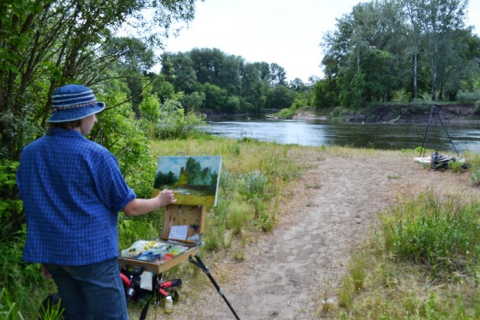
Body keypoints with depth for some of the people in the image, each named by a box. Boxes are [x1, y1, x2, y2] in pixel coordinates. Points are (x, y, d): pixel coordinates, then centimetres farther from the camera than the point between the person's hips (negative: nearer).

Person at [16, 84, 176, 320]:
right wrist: (160, 201, 10)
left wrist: (44, 255, 21)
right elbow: (129, 208, -9)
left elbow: (33, 208, 11)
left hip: (51, 252, 7)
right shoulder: (95, 155, -16)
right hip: (91, 253, -6)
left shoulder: (29, 153, 3)